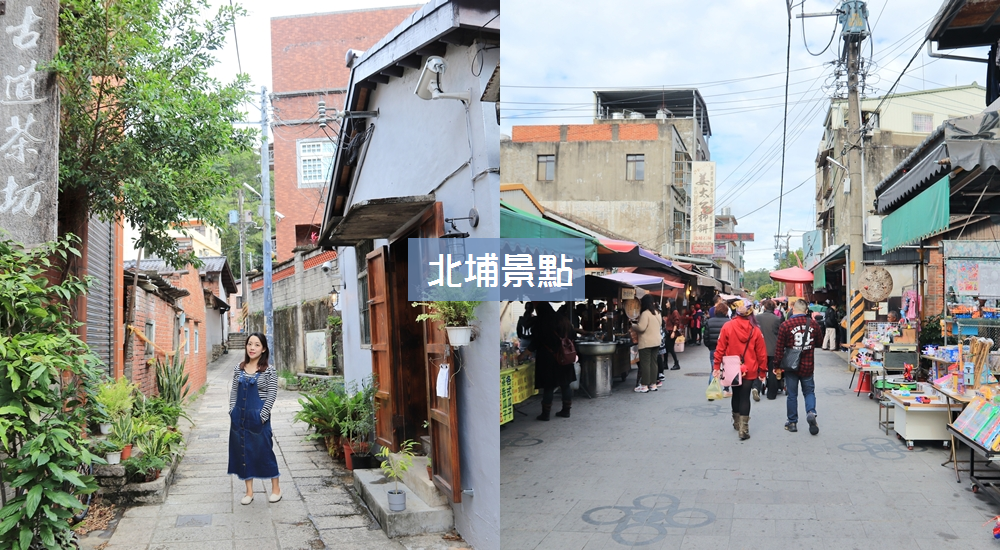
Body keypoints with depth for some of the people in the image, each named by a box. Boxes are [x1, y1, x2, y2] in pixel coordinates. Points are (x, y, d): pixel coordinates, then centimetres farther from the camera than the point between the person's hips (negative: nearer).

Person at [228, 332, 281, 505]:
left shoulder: (269, 370, -6)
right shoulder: (239, 369, 7)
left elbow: (272, 395, -9)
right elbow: (233, 392, 10)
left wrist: (262, 416, -14)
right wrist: (232, 411, 1)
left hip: (258, 417, -5)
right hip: (239, 417, 5)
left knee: (264, 451, 2)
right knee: (243, 452, 8)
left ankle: (276, 488, 17)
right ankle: (249, 492, 18)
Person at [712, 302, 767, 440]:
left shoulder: (727, 327, -9)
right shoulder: (755, 330, -7)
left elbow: (720, 348, -8)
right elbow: (761, 353, -1)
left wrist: (716, 366, -1)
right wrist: (762, 371, 9)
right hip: (750, 370, -1)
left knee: (736, 394, 20)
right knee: (745, 397, 3)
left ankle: (737, 422, 32)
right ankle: (743, 429, -3)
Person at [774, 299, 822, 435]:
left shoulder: (785, 325, -13)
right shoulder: (814, 324, -3)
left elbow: (779, 348, -10)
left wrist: (778, 365, -1)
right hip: (808, 365, 2)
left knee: (792, 394, 9)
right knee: (809, 391, 15)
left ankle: (792, 422, 15)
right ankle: (811, 412, -9)